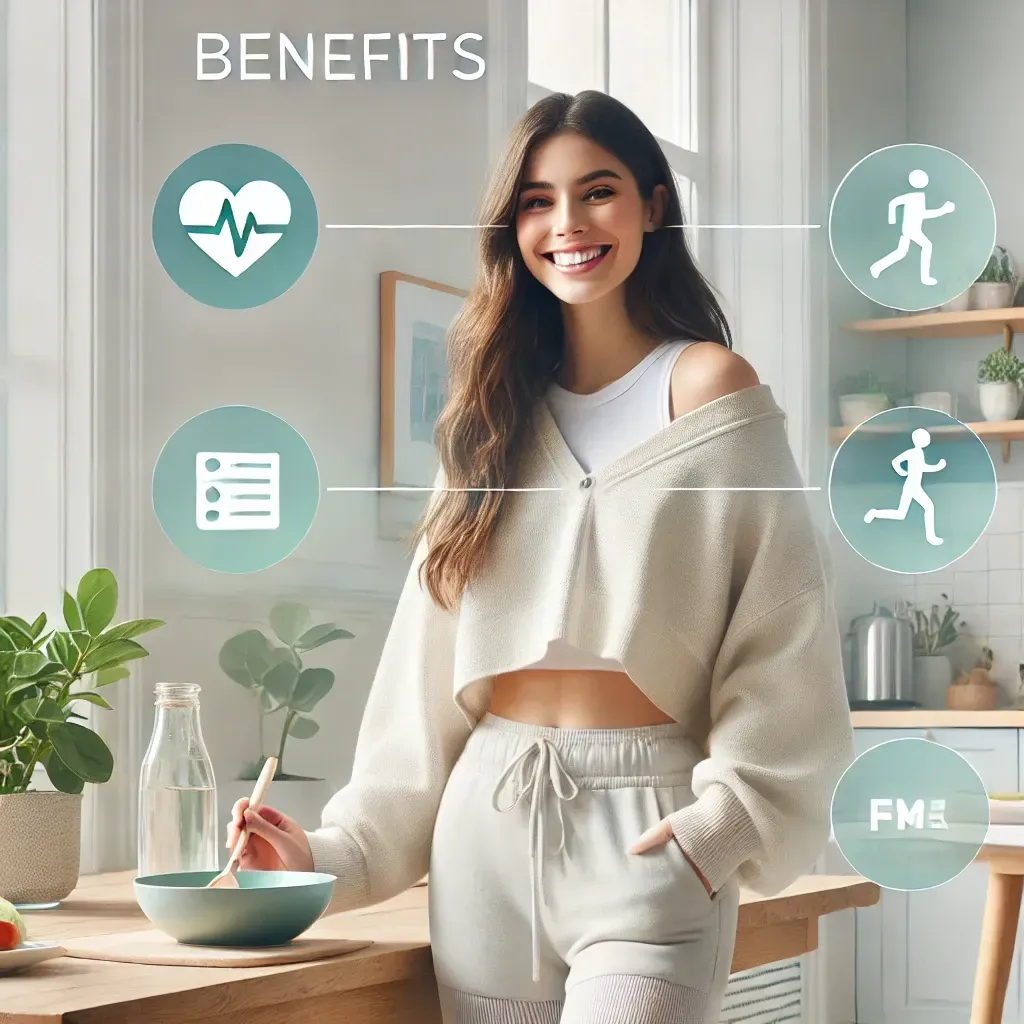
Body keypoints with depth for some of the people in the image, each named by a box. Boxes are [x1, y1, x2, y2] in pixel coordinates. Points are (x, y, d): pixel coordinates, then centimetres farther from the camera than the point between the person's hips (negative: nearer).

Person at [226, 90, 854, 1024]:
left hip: (646, 840, -4)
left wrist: (723, 821, -15)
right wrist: (342, 850, 6)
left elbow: (783, 640, -6)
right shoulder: (498, 416, 13)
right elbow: (430, 671, 12)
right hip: (485, 831, 5)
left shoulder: (708, 389, -1)